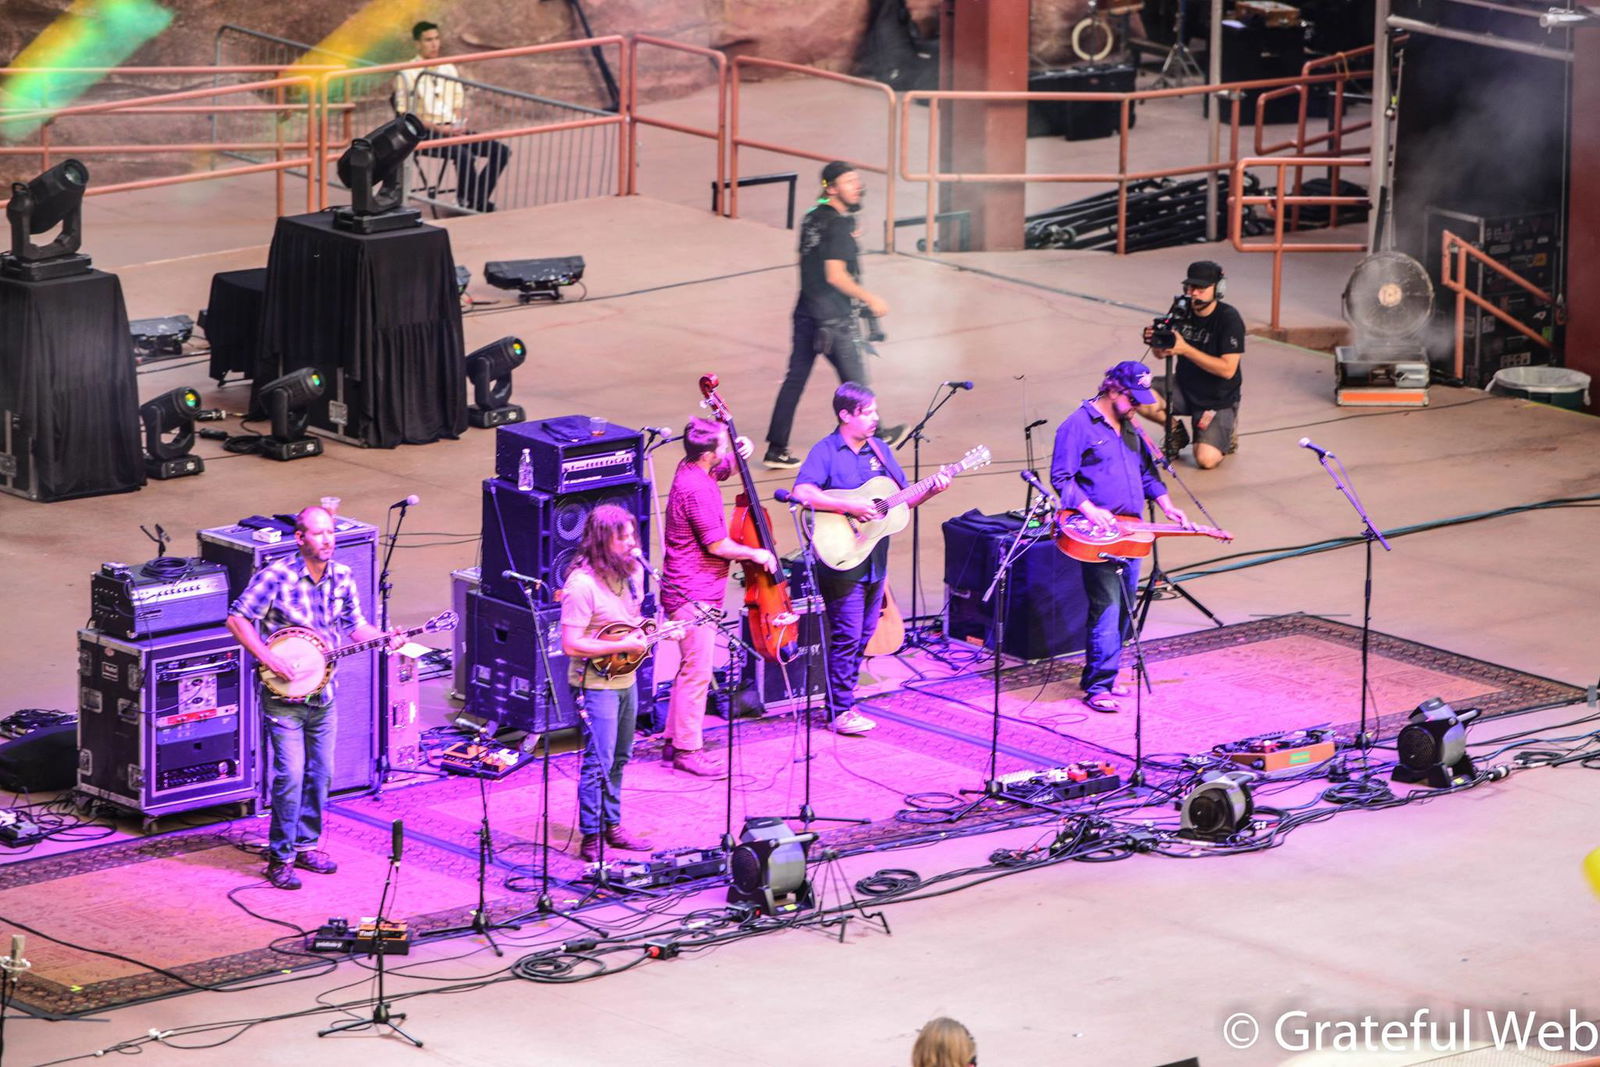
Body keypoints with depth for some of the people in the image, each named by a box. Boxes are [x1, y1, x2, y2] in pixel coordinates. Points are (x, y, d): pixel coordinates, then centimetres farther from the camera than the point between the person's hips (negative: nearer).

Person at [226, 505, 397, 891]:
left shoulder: (342, 578, 2)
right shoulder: (276, 575, -16)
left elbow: (355, 625, 13)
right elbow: (237, 619, -13)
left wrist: (385, 638, -7)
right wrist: (268, 658, -21)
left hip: (322, 694, 6)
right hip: (283, 695, -6)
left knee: (320, 774, 13)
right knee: (291, 775, -10)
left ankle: (306, 845, 28)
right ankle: (280, 859, -1)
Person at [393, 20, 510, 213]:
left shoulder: (449, 69, 18)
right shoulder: (407, 74, -3)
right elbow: (405, 115, -9)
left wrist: (461, 123, -3)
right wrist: (438, 128, -17)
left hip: (453, 130, 7)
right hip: (425, 133, -7)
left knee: (500, 151, -12)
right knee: (464, 155, -34)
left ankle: (477, 201, -10)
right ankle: (472, 201, -17)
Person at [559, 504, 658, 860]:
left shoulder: (633, 572, 2)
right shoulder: (582, 584, -24)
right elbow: (571, 644, -26)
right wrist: (623, 646, -24)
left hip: (625, 679, 8)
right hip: (596, 682, -8)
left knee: (619, 758, 18)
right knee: (599, 762, -6)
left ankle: (611, 825, 30)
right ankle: (591, 839, 1)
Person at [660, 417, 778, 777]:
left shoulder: (693, 471, 6)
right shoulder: (696, 489, -24)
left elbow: (723, 470, 29)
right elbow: (718, 545, -21)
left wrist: (740, 453, 7)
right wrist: (756, 554, -6)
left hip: (694, 590, 11)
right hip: (694, 594, -11)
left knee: (691, 667, 18)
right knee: (698, 672, -6)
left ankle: (674, 740, 25)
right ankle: (688, 750, -1)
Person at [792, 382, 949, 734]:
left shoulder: (880, 450, 12)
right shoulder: (826, 452, -9)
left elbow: (901, 500, 17)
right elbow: (802, 493, -24)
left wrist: (930, 490, -1)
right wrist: (849, 506, -27)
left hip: (875, 561, 7)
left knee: (863, 636, 12)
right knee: (846, 636, -5)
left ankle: (843, 701, 21)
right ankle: (841, 712, 2)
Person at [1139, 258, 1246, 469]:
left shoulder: (1229, 319, -20)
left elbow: (1227, 369, -26)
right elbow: (1162, 353, 7)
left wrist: (1185, 349, -32)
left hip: (1218, 400, -5)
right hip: (1184, 387, 5)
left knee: (1206, 459, -21)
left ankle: (1225, 432, 15)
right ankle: (1176, 431, 8)